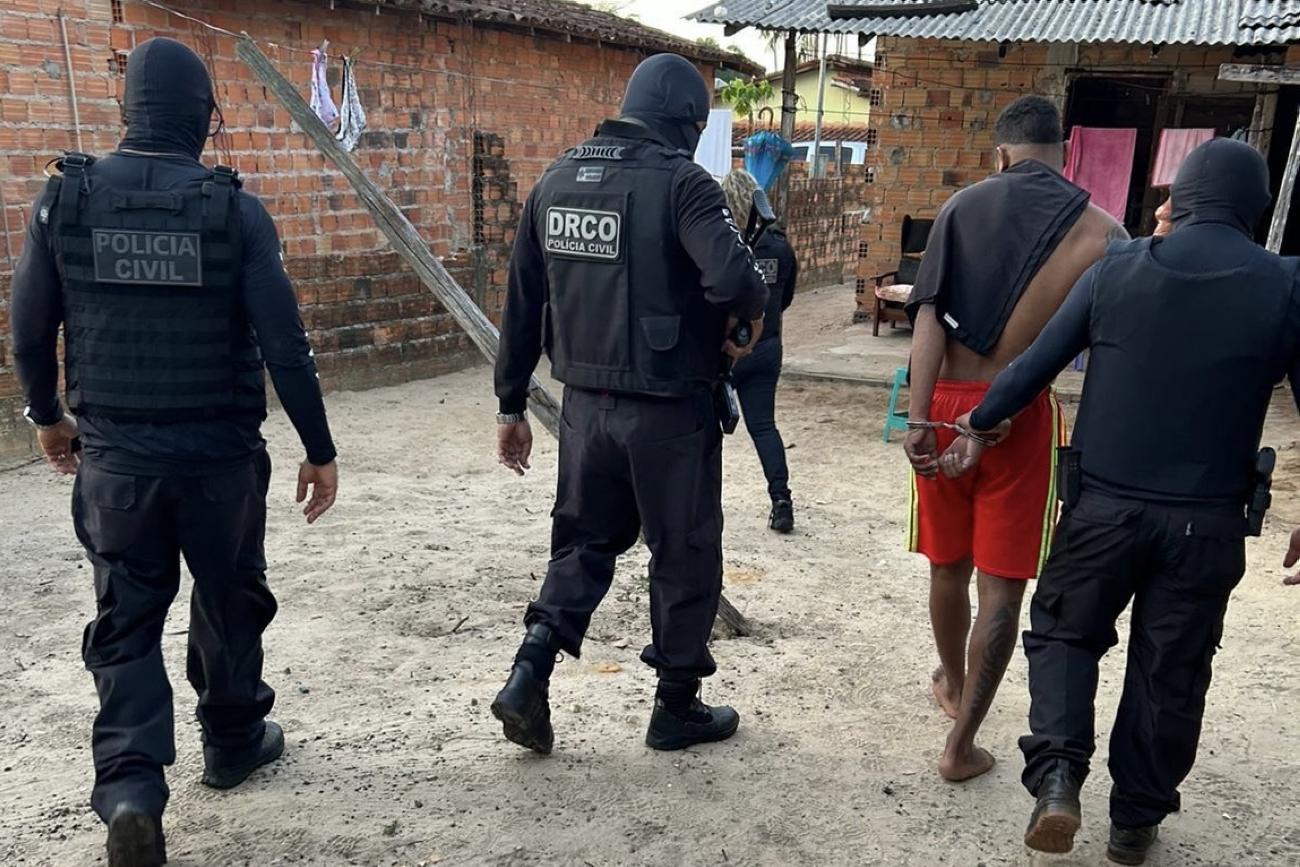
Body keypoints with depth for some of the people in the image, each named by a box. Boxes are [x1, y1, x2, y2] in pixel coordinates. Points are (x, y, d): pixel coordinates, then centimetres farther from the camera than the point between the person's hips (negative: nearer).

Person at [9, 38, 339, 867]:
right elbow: (284, 344, -12)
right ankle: (233, 741, 36)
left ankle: (131, 785, -1)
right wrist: (320, 450, -3)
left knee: (127, 622, 12)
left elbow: (30, 333, 2)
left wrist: (48, 417, 20)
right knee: (230, 606, 18)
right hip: (221, 456, -1)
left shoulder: (66, 199, -3)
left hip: (113, 457, 2)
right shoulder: (235, 209, -10)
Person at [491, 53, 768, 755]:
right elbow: (734, 278, -29)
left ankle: (528, 679, 11)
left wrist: (511, 405, 16)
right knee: (684, 554, 12)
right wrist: (753, 309, -5)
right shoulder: (680, 181, -13)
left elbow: (521, 304, 9)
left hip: (586, 402, 6)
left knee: (582, 542, 22)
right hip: (668, 408, -5)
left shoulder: (556, 180, 7)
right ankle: (677, 706, 26)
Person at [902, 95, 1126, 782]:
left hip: (946, 404, 3)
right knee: (1001, 583, 7)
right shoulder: (1098, 229, -2)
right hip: (1018, 413, -3)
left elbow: (929, 316, -8)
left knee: (948, 564, 20)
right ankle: (962, 742, 9)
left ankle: (952, 684, 44)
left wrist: (919, 419, -11)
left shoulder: (963, 206, 3)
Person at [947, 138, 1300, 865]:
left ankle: (1057, 779, 0)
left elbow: (1034, 366, 0)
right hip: (1206, 518, 0)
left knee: (1065, 632, 17)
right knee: (1170, 671, 14)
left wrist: (978, 429, 14)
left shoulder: (1119, 267, -3)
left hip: (1105, 502, 0)